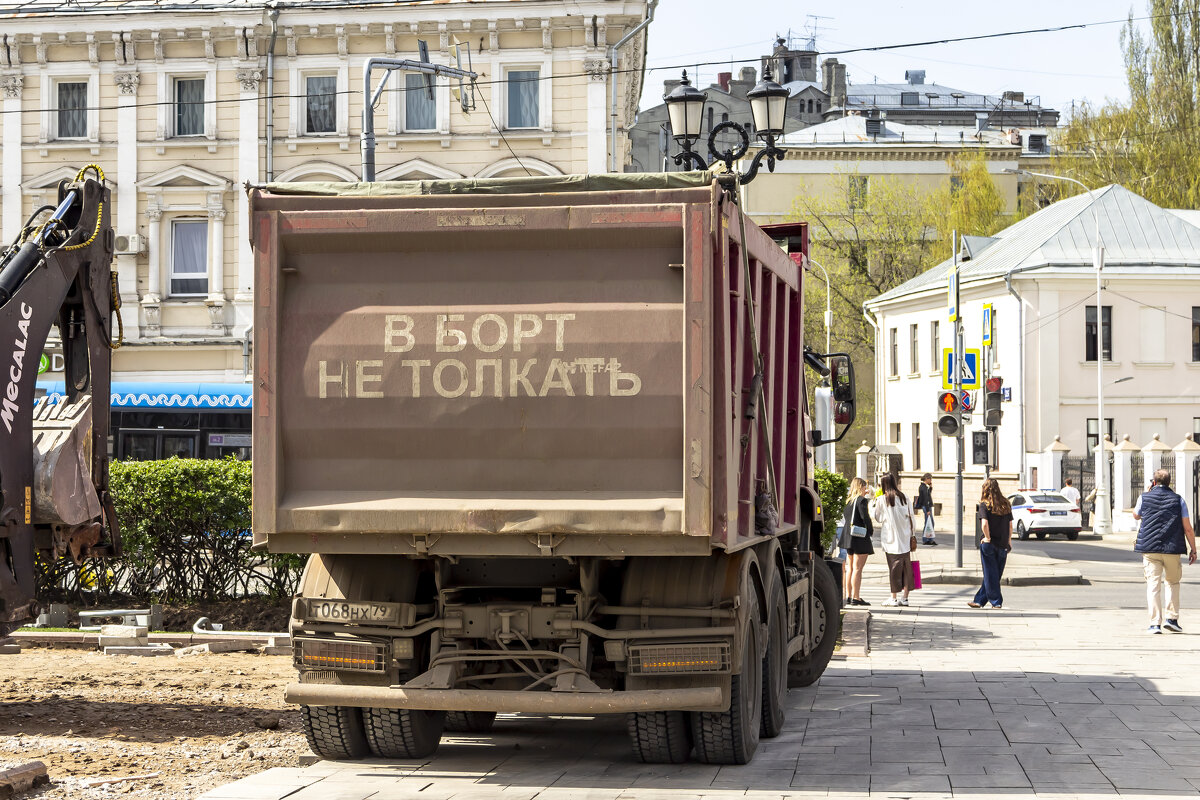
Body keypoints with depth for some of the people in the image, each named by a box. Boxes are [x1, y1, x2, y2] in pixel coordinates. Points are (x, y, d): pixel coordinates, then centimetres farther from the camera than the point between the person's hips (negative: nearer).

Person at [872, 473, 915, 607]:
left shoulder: (882, 500, -8)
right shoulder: (904, 498, 4)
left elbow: (877, 518, 2)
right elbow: (911, 518, 5)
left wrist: (874, 503, 14)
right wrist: (913, 536, 11)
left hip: (891, 540, -4)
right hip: (905, 539, 4)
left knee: (894, 568, 1)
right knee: (906, 567, 8)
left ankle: (894, 598, 4)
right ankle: (905, 597, 9)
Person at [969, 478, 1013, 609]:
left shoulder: (984, 505, -8)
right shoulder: (1006, 505, 5)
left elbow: (984, 524, -20)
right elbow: (1010, 524, 6)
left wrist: (987, 538, -9)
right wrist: (1009, 541, 12)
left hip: (989, 543, -5)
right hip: (1003, 545, 5)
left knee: (990, 574, 5)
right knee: (996, 574, 13)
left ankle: (996, 602, 6)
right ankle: (979, 600, 19)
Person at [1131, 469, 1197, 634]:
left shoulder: (1144, 498, 3)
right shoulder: (1178, 500, 3)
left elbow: (1136, 516, 24)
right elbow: (1188, 528, 0)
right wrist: (1193, 549, 9)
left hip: (1150, 548, 0)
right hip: (1173, 549, 0)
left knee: (1153, 585, 0)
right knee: (1173, 583, 18)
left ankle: (1155, 623, -7)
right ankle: (1171, 618, 10)